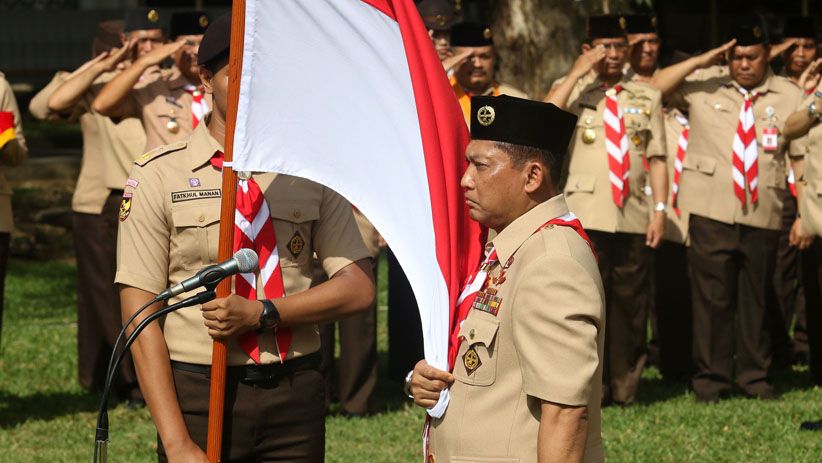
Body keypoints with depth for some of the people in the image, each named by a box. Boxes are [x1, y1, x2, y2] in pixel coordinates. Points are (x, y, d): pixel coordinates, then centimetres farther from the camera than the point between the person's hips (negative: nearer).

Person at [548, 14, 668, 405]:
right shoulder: (573, 91, 9)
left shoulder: (647, 97, 15)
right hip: (585, 214, -2)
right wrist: (577, 73, -12)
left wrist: (660, 209, 1)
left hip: (634, 216, 2)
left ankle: (625, 386, 11)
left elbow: (657, 158, 11)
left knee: (631, 301, 3)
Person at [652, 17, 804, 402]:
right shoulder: (704, 91, 6)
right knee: (711, 297, -1)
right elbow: (654, 89, 0)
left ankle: (755, 376, 18)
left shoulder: (789, 97, 7)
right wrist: (700, 62, -6)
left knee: (756, 298, 7)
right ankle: (710, 377, 8)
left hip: (763, 216, 1)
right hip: (712, 212, -1)